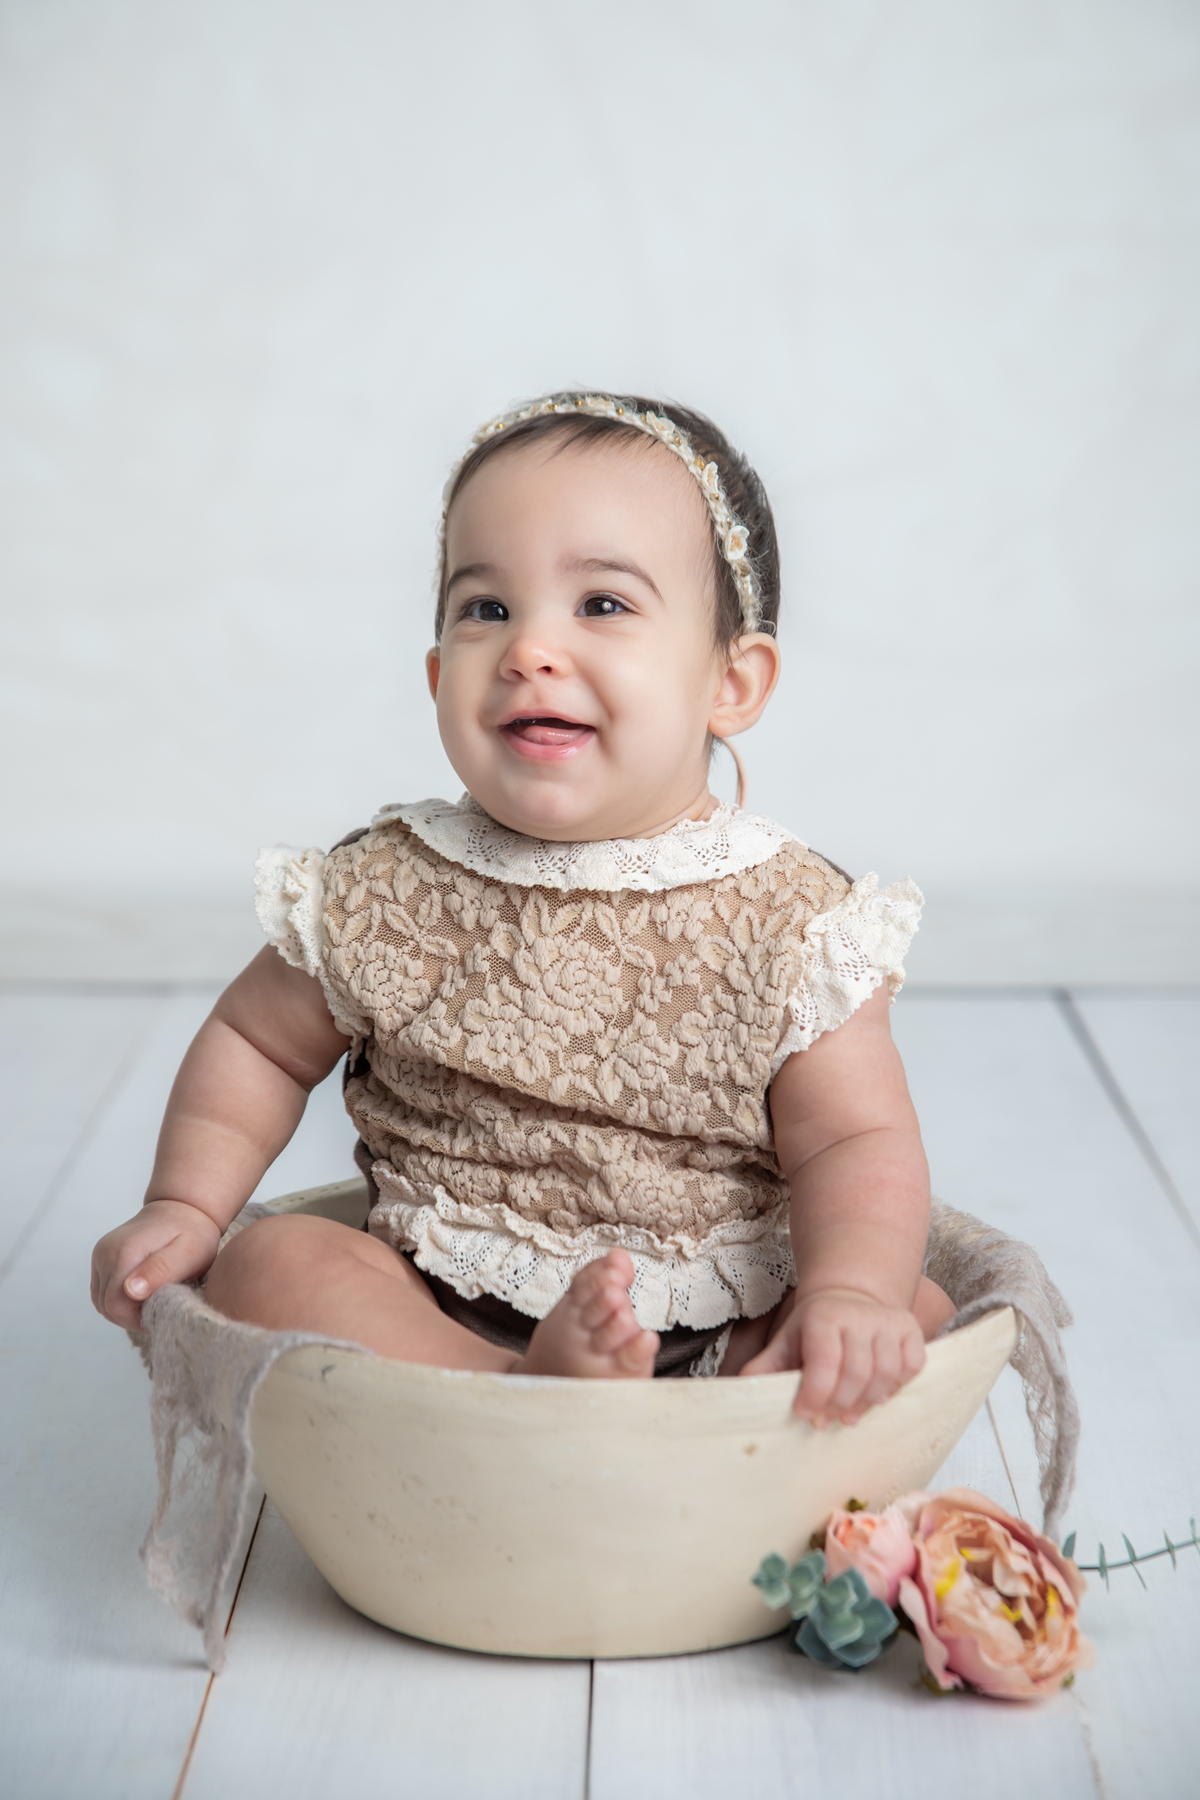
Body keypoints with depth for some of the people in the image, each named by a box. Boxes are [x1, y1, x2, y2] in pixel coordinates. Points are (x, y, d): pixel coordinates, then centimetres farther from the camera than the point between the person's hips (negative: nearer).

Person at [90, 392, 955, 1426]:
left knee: (917, 1312, -20)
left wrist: (852, 1287, -28)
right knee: (268, 1264, -21)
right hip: (438, 1320, 1)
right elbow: (257, 1042, 14)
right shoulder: (384, 898, -2)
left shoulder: (791, 924, -7)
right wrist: (185, 1208, 1)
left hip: (724, 1329, 0)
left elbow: (856, 1144, -8)